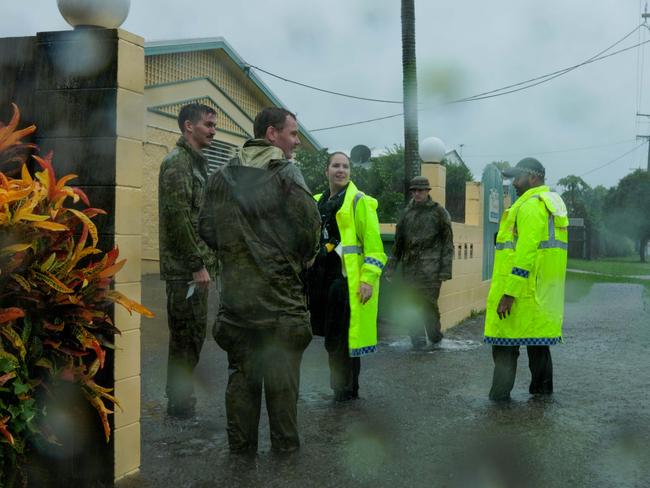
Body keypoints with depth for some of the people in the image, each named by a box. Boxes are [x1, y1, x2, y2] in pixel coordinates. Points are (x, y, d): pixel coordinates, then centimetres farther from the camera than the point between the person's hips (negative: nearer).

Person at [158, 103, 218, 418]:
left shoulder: (196, 161, 19)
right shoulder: (178, 161, -12)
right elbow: (178, 218, -20)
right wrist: (197, 265, -19)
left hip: (194, 265, 10)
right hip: (186, 268, -10)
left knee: (192, 335, 14)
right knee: (187, 336, -3)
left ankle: (180, 401, 24)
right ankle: (181, 404, 6)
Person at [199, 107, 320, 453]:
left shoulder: (222, 176, 5)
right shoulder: (287, 173, -10)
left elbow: (206, 229, 7)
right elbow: (309, 227, -14)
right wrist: (302, 262, 5)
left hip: (235, 292, 4)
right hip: (281, 294, -4)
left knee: (241, 370, 13)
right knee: (282, 373, 7)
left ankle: (240, 445, 20)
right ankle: (285, 445, 16)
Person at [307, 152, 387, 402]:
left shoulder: (359, 202, -5)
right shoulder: (317, 203, 16)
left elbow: (373, 246, -11)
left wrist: (369, 279, -18)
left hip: (348, 280, -7)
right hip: (322, 279, 7)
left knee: (345, 336, -6)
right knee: (331, 337, 13)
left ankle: (346, 390, 6)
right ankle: (343, 388, 26)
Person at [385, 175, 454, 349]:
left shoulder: (438, 211, 3)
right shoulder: (407, 213, 15)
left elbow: (448, 243, 0)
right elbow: (398, 243, 19)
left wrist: (445, 269, -7)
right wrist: (391, 267, 15)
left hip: (430, 265, -4)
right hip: (410, 265, 4)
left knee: (429, 302, -7)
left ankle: (435, 335, 11)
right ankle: (418, 340, 8)